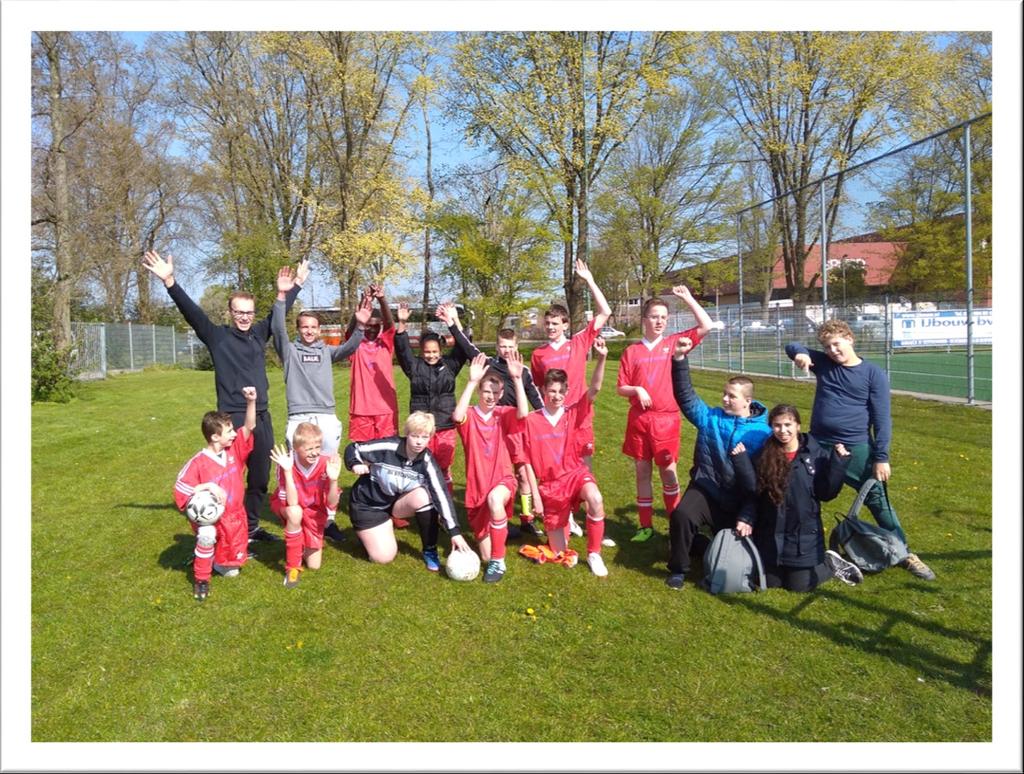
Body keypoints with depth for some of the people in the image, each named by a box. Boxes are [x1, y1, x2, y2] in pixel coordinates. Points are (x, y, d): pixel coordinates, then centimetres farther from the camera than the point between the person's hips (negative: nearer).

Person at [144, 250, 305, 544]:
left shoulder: (260, 333, 10)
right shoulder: (218, 336, -1)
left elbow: (280, 311, 24)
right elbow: (191, 312, -12)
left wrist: (295, 286, 30)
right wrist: (169, 282, -24)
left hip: (262, 417, 5)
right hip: (233, 418, -5)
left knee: (260, 477, 13)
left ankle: (252, 526, 27)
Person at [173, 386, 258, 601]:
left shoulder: (234, 449, -5)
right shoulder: (198, 462, -17)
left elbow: (249, 427, -13)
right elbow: (180, 487, -15)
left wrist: (251, 402, -29)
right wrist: (209, 486, -27)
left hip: (234, 517, 4)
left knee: (231, 571, 5)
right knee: (207, 534, -39)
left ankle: (215, 560, 41)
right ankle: (201, 578, -14)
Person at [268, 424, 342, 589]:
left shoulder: (326, 463, -23)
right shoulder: (287, 463, -27)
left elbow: (331, 504, -23)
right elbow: (292, 503, -34)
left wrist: (333, 479, -39)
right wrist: (287, 471, -42)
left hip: (314, 513, 2)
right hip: (286, 506, -2)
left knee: (314, 565, -4)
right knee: (295, 512, -39)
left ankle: (305, 543, 32)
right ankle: (292, 567, -21)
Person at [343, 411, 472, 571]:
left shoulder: (427, 461, -18)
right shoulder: (388, 447, -25)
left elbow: (441, 495, -24)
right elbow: (352, 449, -13)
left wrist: (455, 531, -31)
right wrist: (355, 464, -36)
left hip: (396, 502, 3)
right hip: (367, 503, -2)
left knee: (423, 495, -30)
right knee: (384, 557, -13)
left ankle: (430, 551, -9)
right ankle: (367, 532, 23)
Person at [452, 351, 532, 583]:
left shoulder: (503, 414, -1)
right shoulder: (469, 416, -6)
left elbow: (523, 413, -23)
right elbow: (457, 416, -31)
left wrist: (517, 379, -29)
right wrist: (472, 381, -35)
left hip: (503, 480, 0)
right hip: (477, 487, 1)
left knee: (494, 499, -41)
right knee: (485, 555, 5)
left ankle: (499, 562, -22)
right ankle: (500, 528, 43)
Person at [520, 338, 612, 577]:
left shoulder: (574, 414, -4)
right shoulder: (531, 420, -7)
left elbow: (594, 389, -20)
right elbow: (528, 462, -3)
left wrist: (601, 358, -34)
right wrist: (535, 496, -5)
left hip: (576, 473, 0)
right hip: (549, 484, 0)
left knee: (596, 500, -38)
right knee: (559, 552, 5)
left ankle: (594, 553, -14)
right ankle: (561, 518, 42)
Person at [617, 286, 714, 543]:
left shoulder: (674, 342, 3)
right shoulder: (632, 351, 4)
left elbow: (706, 326, -8)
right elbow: (621, 388, 6)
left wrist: (687, 298, -8)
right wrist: (636, 390, -15)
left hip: (666, 419, -1)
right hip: (638, 419, 1)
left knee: (667, 471, 5)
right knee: (642, 472, 8)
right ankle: (646, 525, 18)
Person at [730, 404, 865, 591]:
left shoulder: (816, 454, -8)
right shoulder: (764, 455, -3)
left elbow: (826, 493, -11)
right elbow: (753, 490, -9)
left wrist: (838, 463, -20)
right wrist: (741, 461, -17)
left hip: (804, 533, -2)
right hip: (771, 534, 3)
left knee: (800, 586, 5)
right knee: (770, 582, 12)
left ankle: (830, 564, 30)